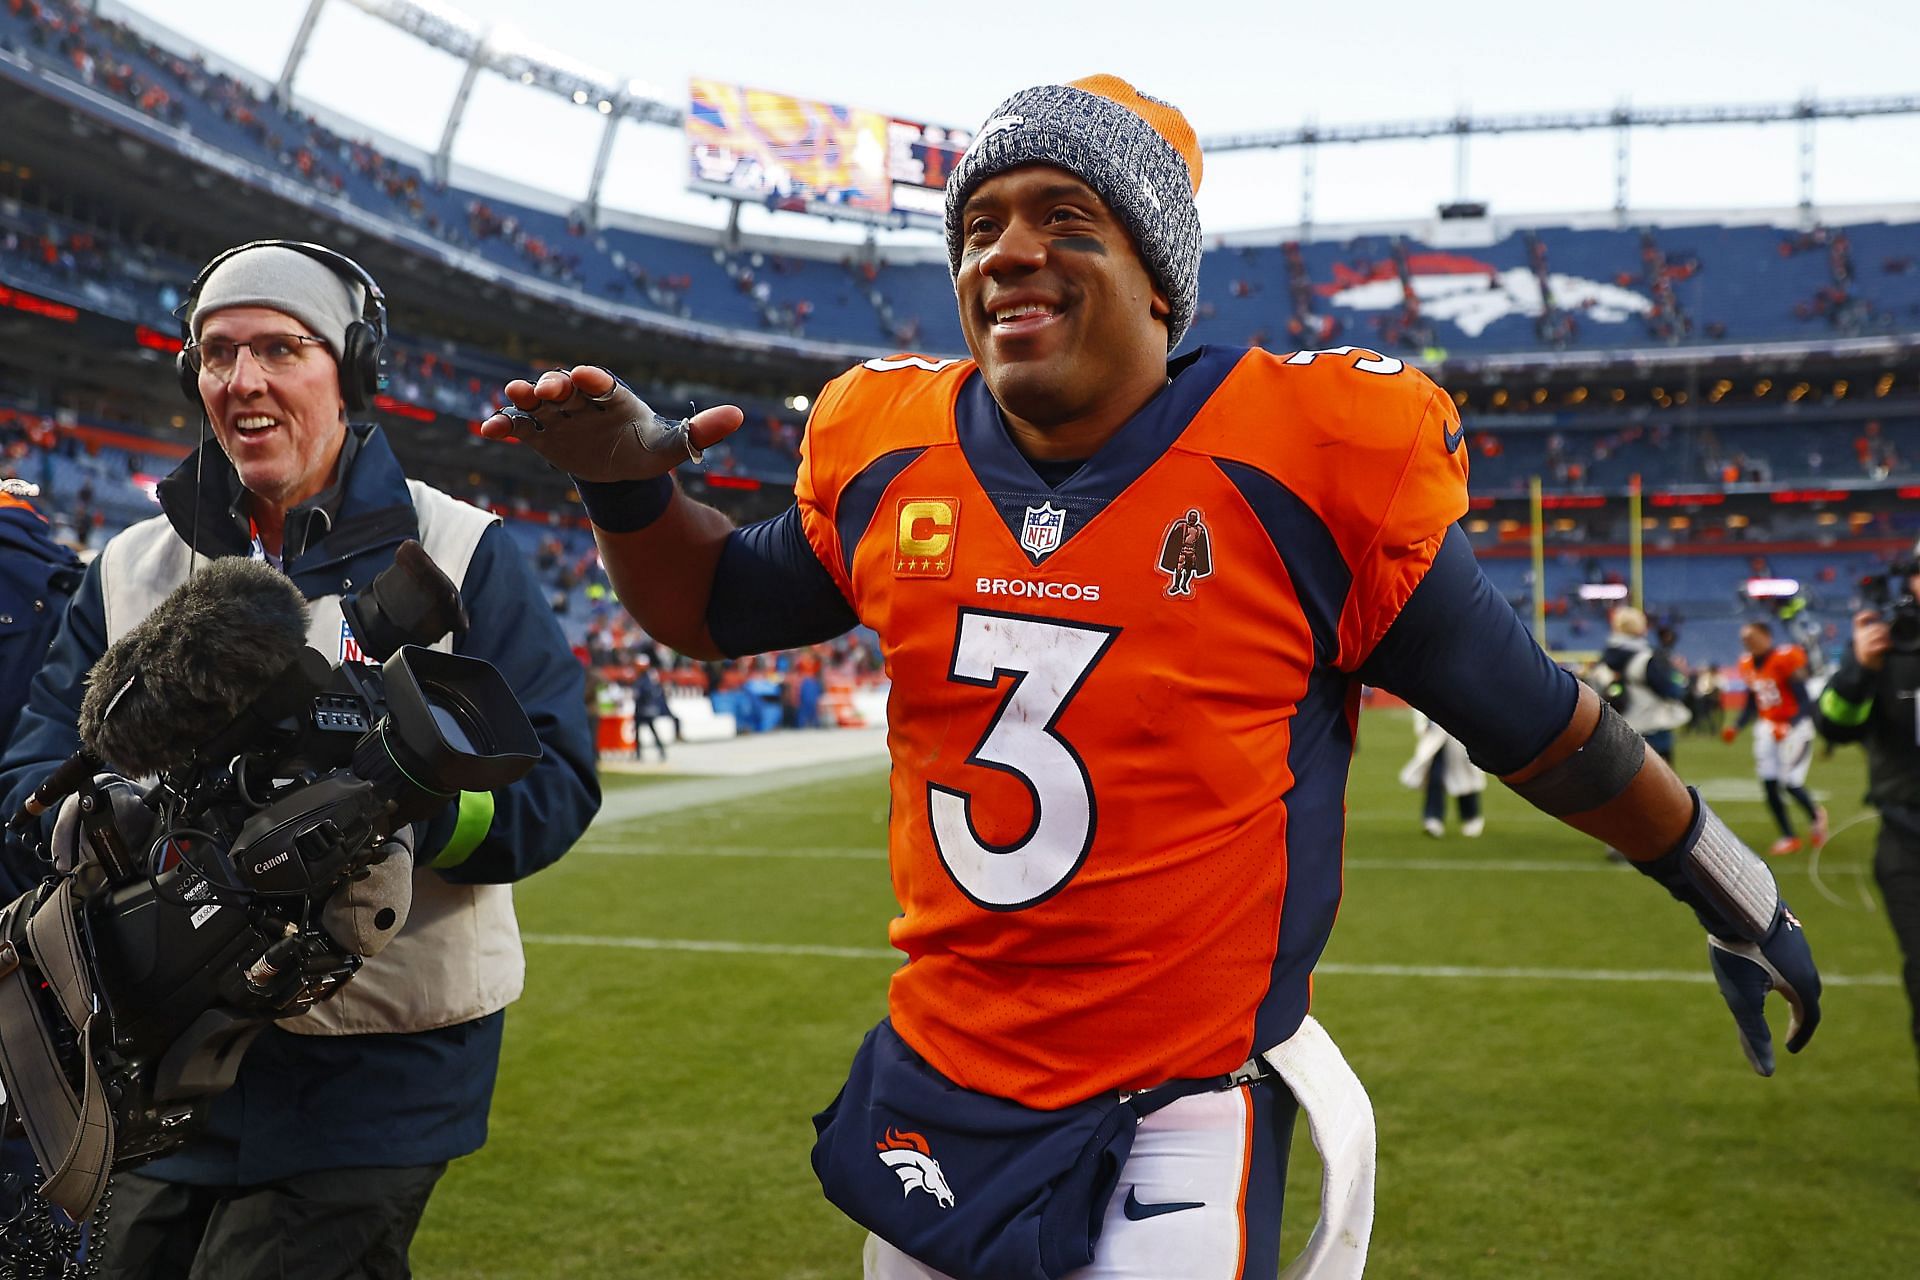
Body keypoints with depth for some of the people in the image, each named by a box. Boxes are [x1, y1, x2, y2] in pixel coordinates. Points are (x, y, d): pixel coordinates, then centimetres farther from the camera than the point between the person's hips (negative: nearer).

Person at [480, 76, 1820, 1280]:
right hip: (933, 1100, 5)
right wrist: (630, 485, -4)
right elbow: (713, 609, 16)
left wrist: (1731, 892, 8)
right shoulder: (887, 460, -2)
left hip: (1181, 1124, -4)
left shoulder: (1302, 465, -14)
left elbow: (1523, 711, -3)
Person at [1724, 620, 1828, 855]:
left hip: (1794, 726, -7)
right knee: (1769, 785, 2)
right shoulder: (1749, 666, 4)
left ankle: (1815, 813, 22)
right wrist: (1735, 727, 2)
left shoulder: (1785, 661, -18)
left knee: (1790, 782, -10)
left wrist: (1788, 727, -30)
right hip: (1767, 727, 7)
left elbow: (1805, 703, -17)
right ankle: (1788, 837, 15)